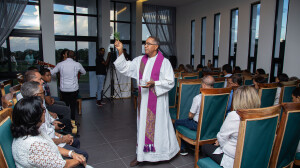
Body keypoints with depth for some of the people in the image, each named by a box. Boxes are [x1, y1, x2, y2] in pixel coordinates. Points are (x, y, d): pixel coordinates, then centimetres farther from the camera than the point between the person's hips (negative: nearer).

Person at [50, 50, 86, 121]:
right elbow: (84, 72, 11)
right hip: (74, 89, -1)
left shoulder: (60, 64, -5)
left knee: (65, 105, 15)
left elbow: (51, 72, 8)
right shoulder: (77, 64, -7)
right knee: (73, 106, 10)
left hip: (63, 89, 2)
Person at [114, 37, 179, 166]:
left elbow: (170, 82, -8)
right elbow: (125, 68, 4)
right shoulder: (140, 60, 8)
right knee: (143, 126, 11)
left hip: (157, 100, -4)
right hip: (143, 99, 5)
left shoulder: (164, 62, -6)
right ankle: (141, 155, 25)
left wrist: (154, 83, -21)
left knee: (156, 125, 5)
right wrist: (120, 52, -7)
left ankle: (158, 153, 26)